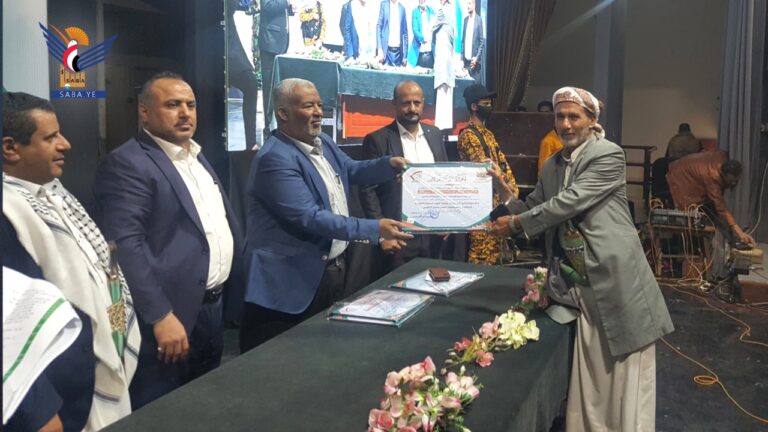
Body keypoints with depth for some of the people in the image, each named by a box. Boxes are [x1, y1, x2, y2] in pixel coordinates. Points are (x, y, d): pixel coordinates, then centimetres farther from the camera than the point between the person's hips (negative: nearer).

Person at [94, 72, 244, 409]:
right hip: (172, 315, -8)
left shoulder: (197, 158, 14)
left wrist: (231, 296, 15)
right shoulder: (127, 163, -14)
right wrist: (160, 316, -25)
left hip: (212, 308, 8)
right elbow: (125, 245, -22)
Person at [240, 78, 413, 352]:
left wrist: (389, 164, 1)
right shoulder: (275, 158, -22)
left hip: (334, 268, 9)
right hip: (294, 280, -9)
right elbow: (309, 218, -28)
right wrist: (375, 229, -30)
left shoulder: (323, 143, 8)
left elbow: (352, 171, 21)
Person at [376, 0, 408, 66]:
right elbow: (379, 26, 0)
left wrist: (405, 54, 6)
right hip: (386, 49, -2)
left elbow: (405, 32, 12)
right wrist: (379, 48, -10)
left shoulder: (402, 8, 11)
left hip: (398, 50, 2)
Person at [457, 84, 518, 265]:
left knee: (496, 248, 13)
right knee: (482, 253, -7)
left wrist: (513, 187, 0)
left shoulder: (488, 134, 18)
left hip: (499, 198, 9)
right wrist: (508, 192, -17)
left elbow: (501, 161, 14)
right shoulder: (468, 135, -13)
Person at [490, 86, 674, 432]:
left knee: (624, 378, 4)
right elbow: (532, 208, 19)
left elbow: (569, 202, -17)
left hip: (617, 281, -6)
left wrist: (516, 224, -12)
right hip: (581, 286, 6)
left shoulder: (609, 155, -8)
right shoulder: (552, 165, 15)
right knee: (588, 380, 12)